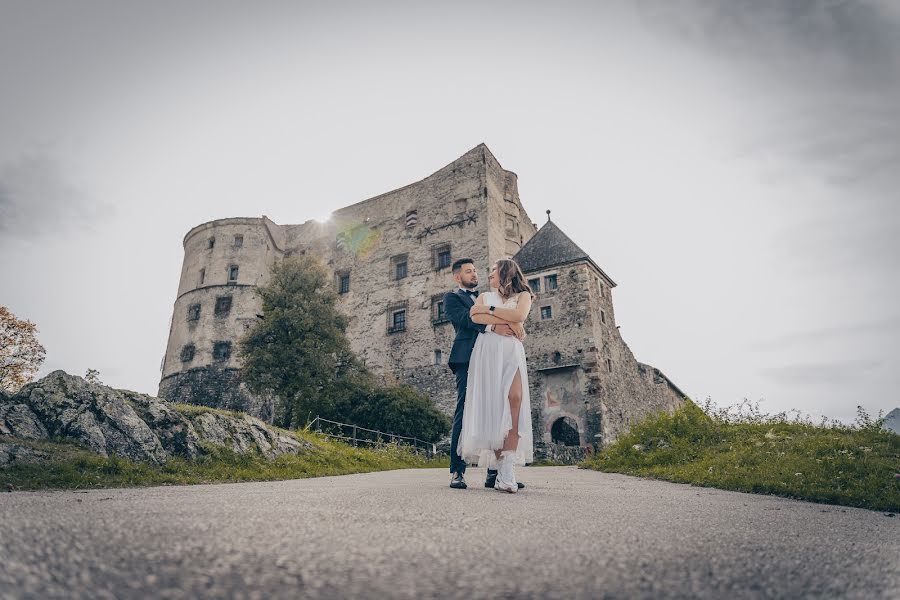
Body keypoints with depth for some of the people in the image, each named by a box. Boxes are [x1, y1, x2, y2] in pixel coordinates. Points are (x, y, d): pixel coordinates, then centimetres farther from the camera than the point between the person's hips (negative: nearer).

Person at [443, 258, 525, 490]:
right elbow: (465, 319, -9)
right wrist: (492, 326, -24)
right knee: (464, 414, -8)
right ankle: (457, 472, -4)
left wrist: (514, 324, -8)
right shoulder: (452, 297, 11)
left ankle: (495, 472, 5)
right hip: (468, 360, -5)